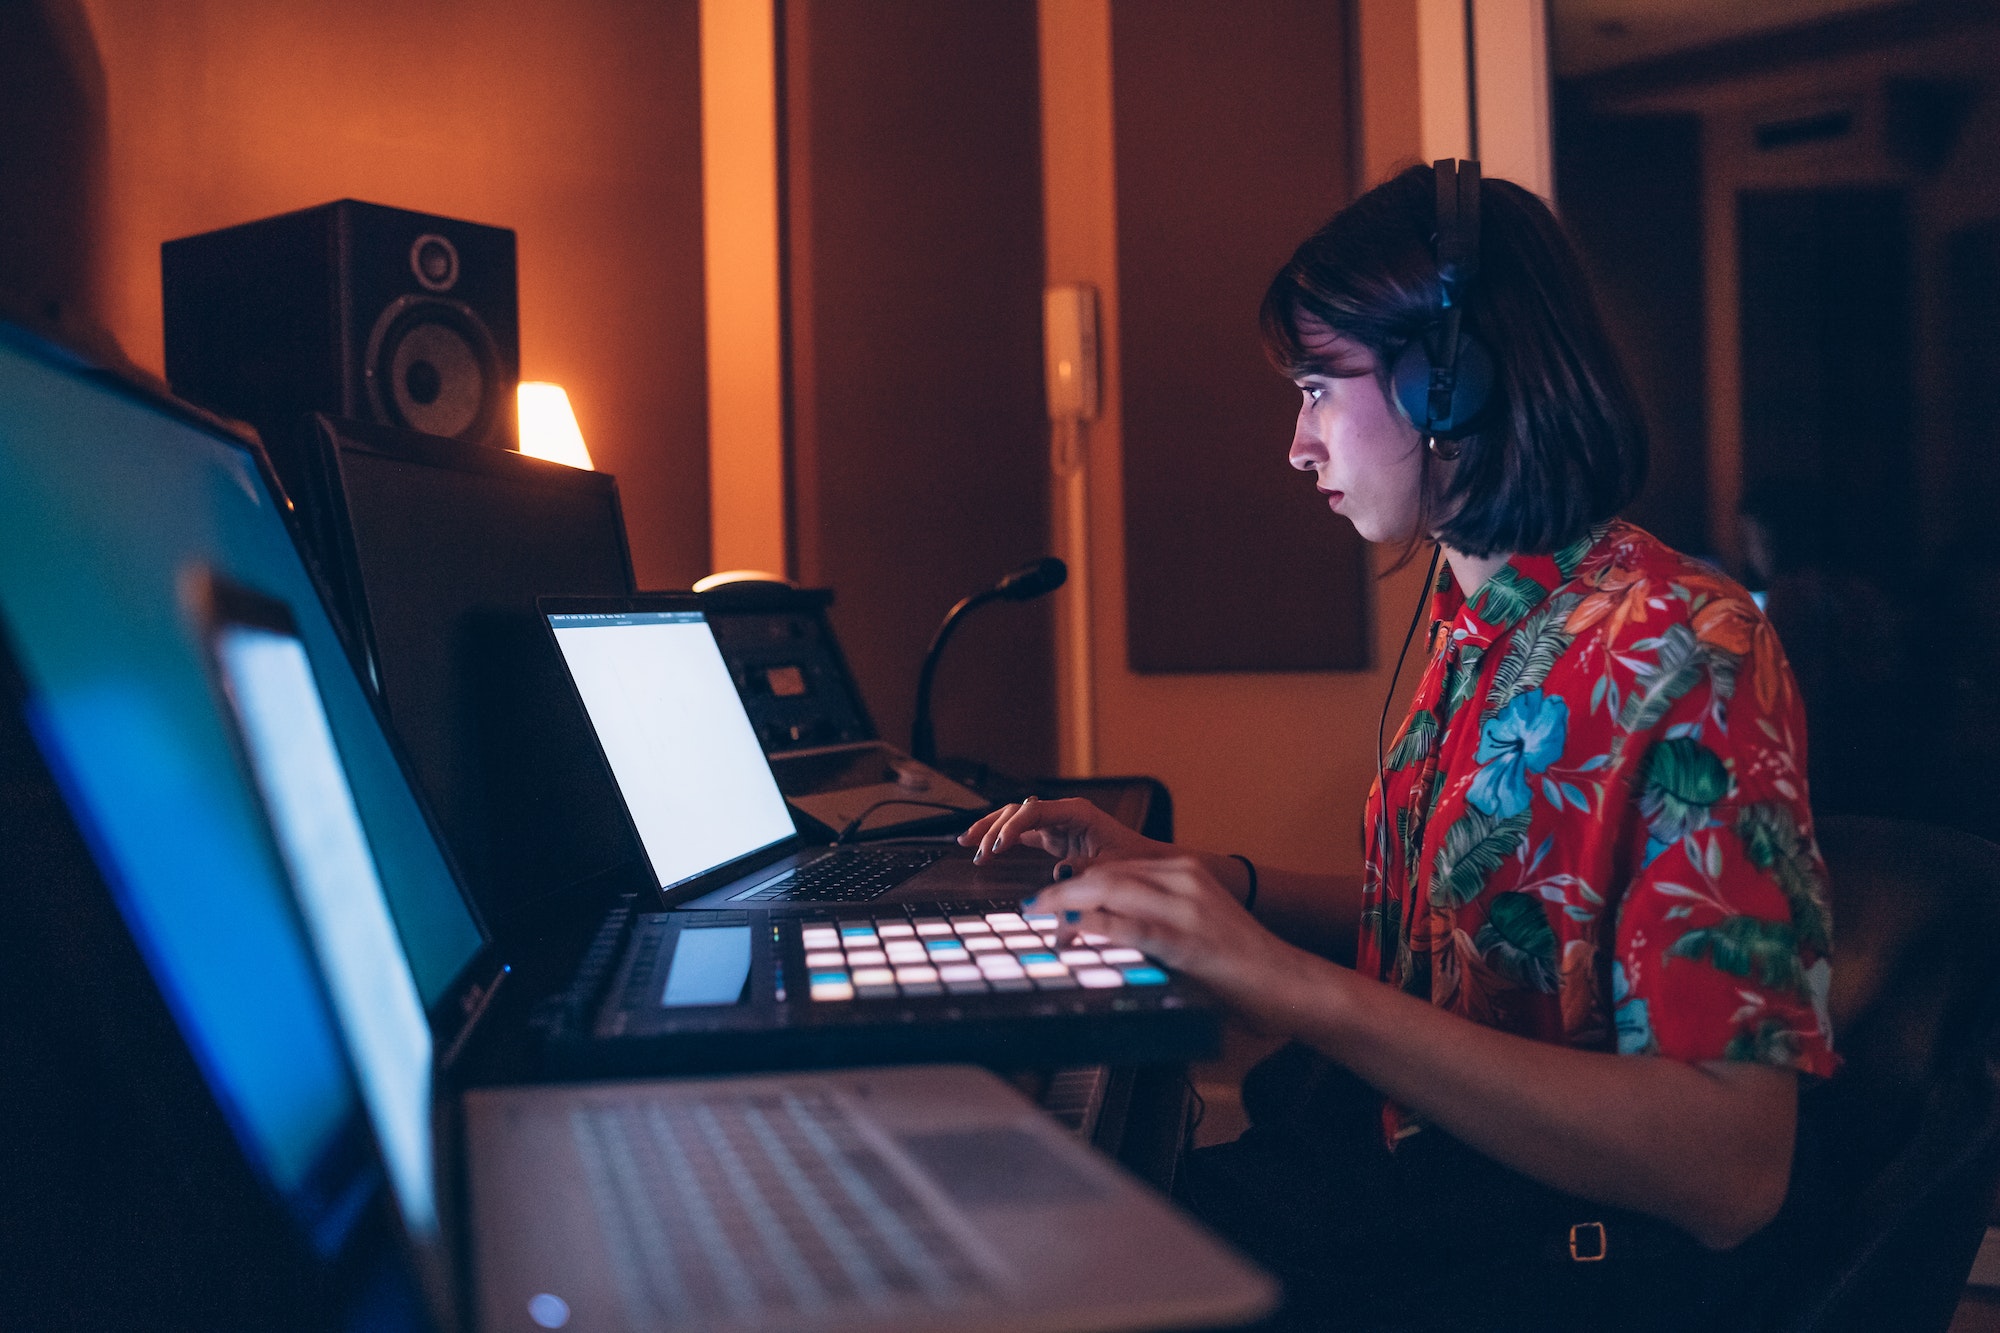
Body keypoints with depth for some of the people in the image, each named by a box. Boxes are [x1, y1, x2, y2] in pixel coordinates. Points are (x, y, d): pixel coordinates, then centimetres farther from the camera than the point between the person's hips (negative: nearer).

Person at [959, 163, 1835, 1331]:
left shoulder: (1684, 655, -18)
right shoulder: (1473, 628, 8)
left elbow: (1730, 1169, -24)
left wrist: (1299, 986, -31)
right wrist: (1190, 881, 3)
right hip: (1393, 1184, 7)